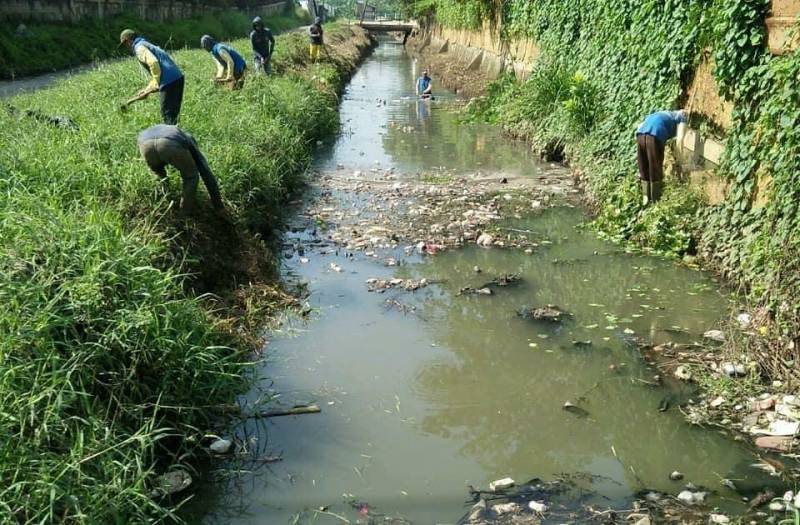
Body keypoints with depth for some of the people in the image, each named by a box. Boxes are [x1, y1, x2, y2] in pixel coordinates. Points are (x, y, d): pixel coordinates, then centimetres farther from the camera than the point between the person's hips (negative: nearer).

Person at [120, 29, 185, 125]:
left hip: (168, 81, -9)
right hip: (178, 77, 9)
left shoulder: (139, 47, -2)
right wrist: (147, 90, 29)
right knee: (173, 112, 17)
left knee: (167, 114, -2)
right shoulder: (147, 44, 28)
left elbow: (153, 63, -22)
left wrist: (157, 84, -12)